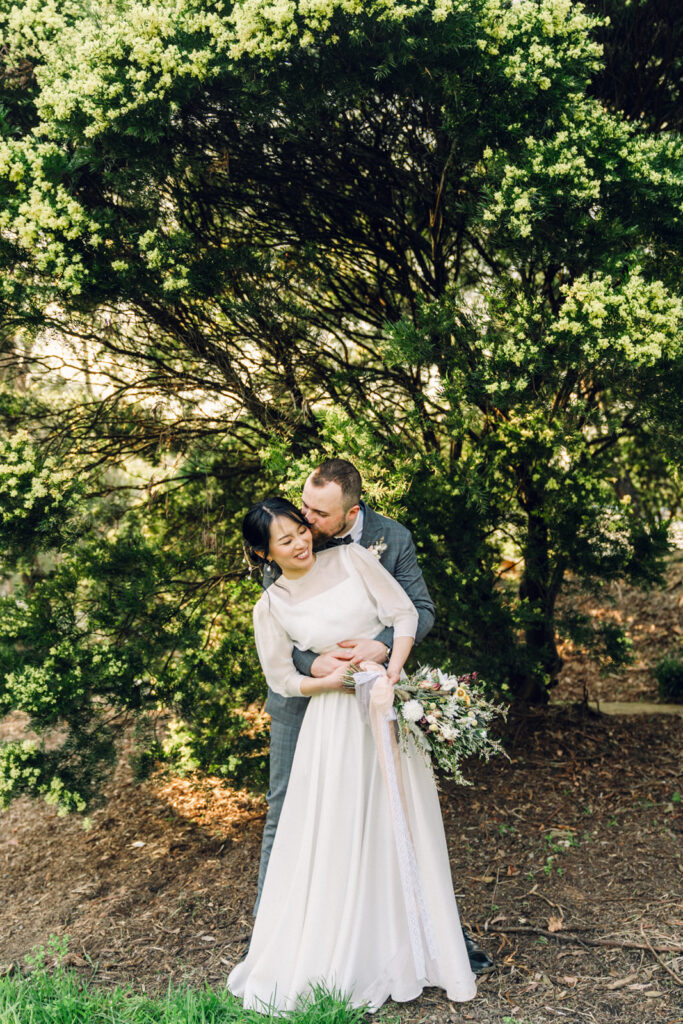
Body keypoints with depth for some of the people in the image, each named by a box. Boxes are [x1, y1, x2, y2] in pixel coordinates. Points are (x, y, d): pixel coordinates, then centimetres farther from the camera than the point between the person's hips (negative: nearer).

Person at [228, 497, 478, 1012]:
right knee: (336, 838, 1)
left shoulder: (351, 558, -1)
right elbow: (283, 680, 3)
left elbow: (404, 613, -4)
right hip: (335, 722, -1)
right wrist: (332, 680, -15)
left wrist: (390, 673, -17)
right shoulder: (272, 607, -1)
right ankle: (337, 963, 18)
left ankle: (409, 951, 27)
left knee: (403, 829, 9)